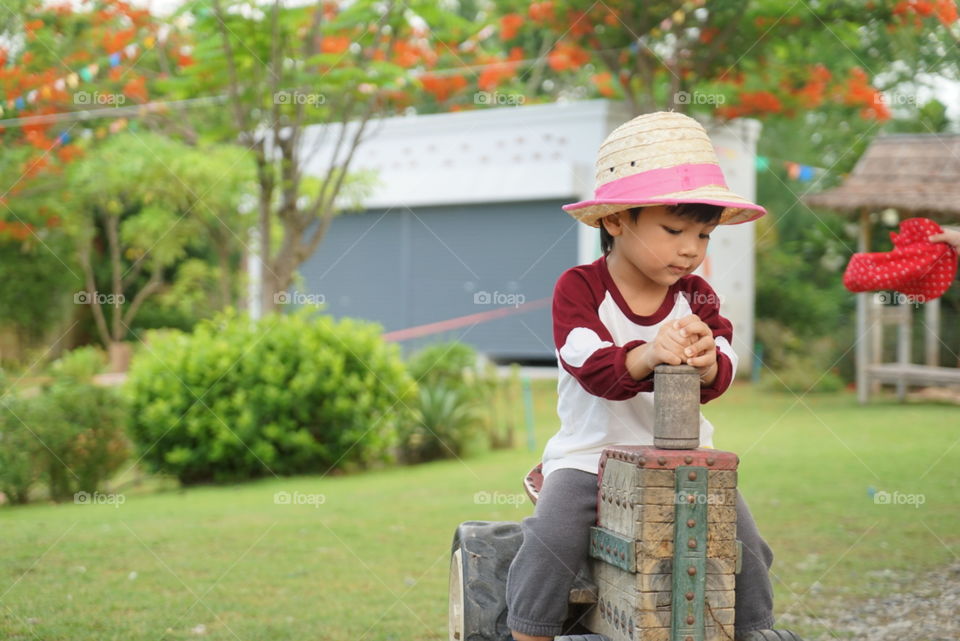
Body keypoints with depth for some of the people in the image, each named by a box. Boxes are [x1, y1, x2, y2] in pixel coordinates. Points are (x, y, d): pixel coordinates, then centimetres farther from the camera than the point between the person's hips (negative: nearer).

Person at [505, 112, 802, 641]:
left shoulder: (697, 297, 3)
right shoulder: (578, 289, -9)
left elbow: (720, 375, -10)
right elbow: (592, 368, -24)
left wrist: (706, 362, -36)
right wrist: (647, 356, -45)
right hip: (590, 455, -3)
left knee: (741, 537, -11)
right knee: (552, 537, -24)